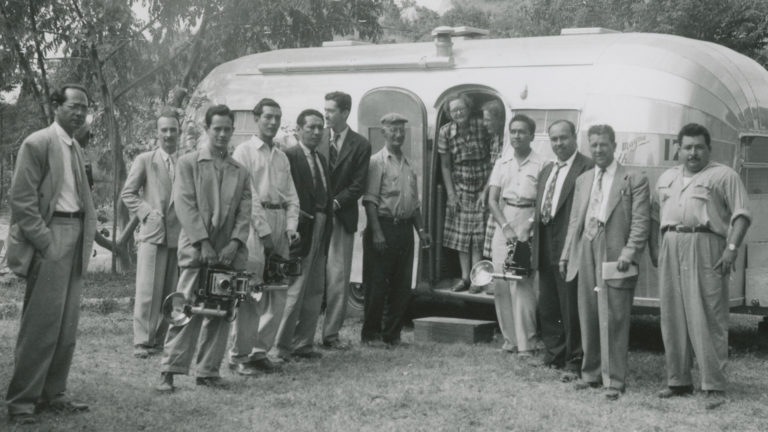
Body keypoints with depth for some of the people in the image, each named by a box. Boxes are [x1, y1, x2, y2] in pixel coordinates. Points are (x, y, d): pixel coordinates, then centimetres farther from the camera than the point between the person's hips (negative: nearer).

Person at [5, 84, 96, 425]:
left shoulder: (76, 150, 17)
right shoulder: (38, 143, -7)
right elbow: (21, 198, -12)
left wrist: (87, 234, 8)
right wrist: (45, 242, -16)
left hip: (75, 240, 8)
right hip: (49, 243, -8)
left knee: (67, 327, 9)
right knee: (41, 325, -7)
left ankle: (53, 394, 17)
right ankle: (21, 401, -1)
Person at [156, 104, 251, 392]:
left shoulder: (240, 171, 17)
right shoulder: (189, 163, 5)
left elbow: (245, 211, 9)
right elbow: (185, 206, -4)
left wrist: (235, 243, -8)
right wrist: (204, 243, -12)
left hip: (229, 252, 4)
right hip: (196, 249, -4)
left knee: (221, 314, 3)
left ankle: (208, 371, 10)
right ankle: (170, 370, -5)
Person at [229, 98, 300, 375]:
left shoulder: (282, 157, 20)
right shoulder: (244, 152, 0)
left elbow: (291, 196, 16)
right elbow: (247, 195, -8)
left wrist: (291, 228, 0)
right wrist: (264, 231, -13)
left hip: (279, 224, 7)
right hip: (255, 224, -6)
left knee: (278, 294, 5)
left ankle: (261, 350, 12)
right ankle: (239, 354, -3)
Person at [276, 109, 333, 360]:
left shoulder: (321, 159, 17)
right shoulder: (289, 156, -10)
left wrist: (326, 226, 10)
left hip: (320, 231, 9)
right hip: (301, 230, -9)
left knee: (315, 292, 12)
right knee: (295, 290, -7)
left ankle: (303, 343, 20)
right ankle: (281, 346, 1)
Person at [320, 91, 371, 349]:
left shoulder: (360, 145, 3)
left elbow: (358, 185, -1)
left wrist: (335, 203, -12)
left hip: (341, 217, -1)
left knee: (338, 278, -1)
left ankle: (331, 333, 7)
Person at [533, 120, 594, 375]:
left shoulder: (586, 168, -9)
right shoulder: (546, 170, 19)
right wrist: (535, 245, 14)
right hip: (546, 248, 8)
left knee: (571, 308, -2)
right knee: (547, 306, 15)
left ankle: (573, 362, 7)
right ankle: (553, 354, 27)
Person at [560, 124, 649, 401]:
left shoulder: (634, 180, 1)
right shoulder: (582, 180, 18)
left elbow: (640, 222, -5)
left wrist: (628, 254, -15)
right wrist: (566, 254, 12)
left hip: (615, 257, -5)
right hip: (586, 255, 5)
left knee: (613, 320, -5)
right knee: (588, 318, 9)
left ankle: (614, 380, 0)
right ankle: (591, 373, 20)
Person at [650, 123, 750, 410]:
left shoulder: (723, 175, 3)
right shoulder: (666, 178, 21)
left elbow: (741, 214, -4)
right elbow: (655, 215, 20)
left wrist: (732, 248, -15)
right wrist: (654, 247, 8)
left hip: (705, 247, -5)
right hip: (671, 247, 6)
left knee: (708, 319, -7)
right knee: (672, 317, 7)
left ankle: (714, 387, -5)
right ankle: (678, 381, 16)